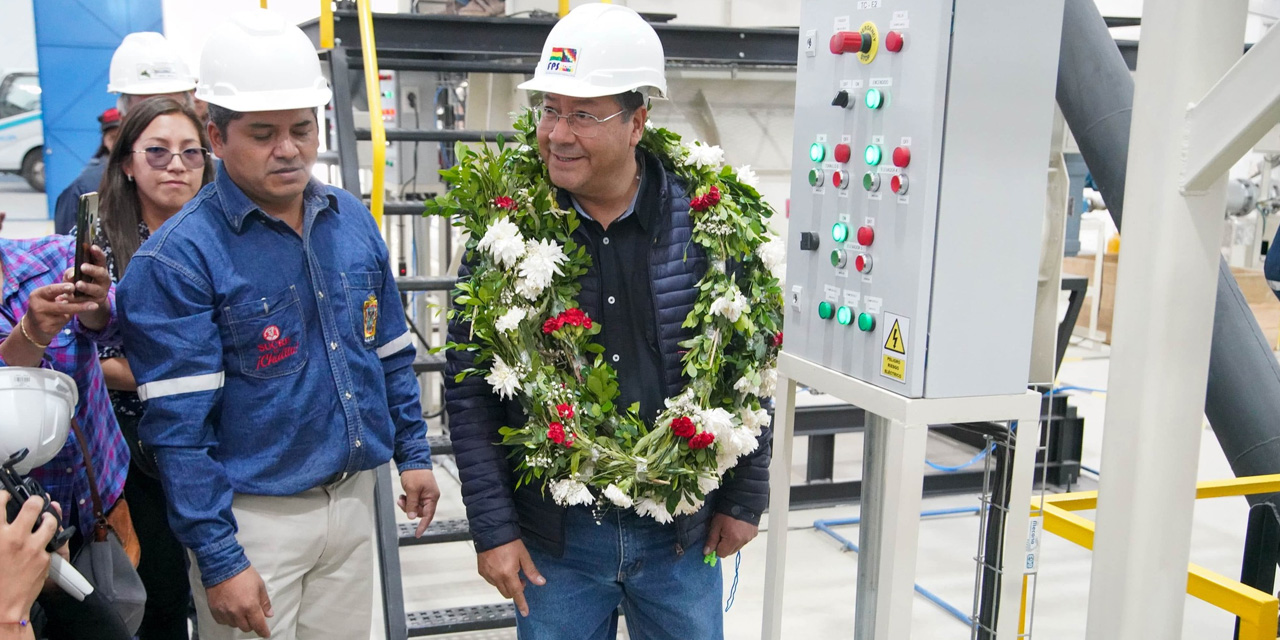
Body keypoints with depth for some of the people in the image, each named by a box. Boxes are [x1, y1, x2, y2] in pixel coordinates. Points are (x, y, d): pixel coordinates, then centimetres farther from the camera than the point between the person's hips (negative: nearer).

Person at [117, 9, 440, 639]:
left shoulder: (352, 220, 3)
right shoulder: (179, 256, -15)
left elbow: (391, 353, 12)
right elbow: (179, 426, -16)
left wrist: (413, 453, 10)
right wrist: (219, 559, -17)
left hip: (355, 499, 5)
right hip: (255, 517, -5)